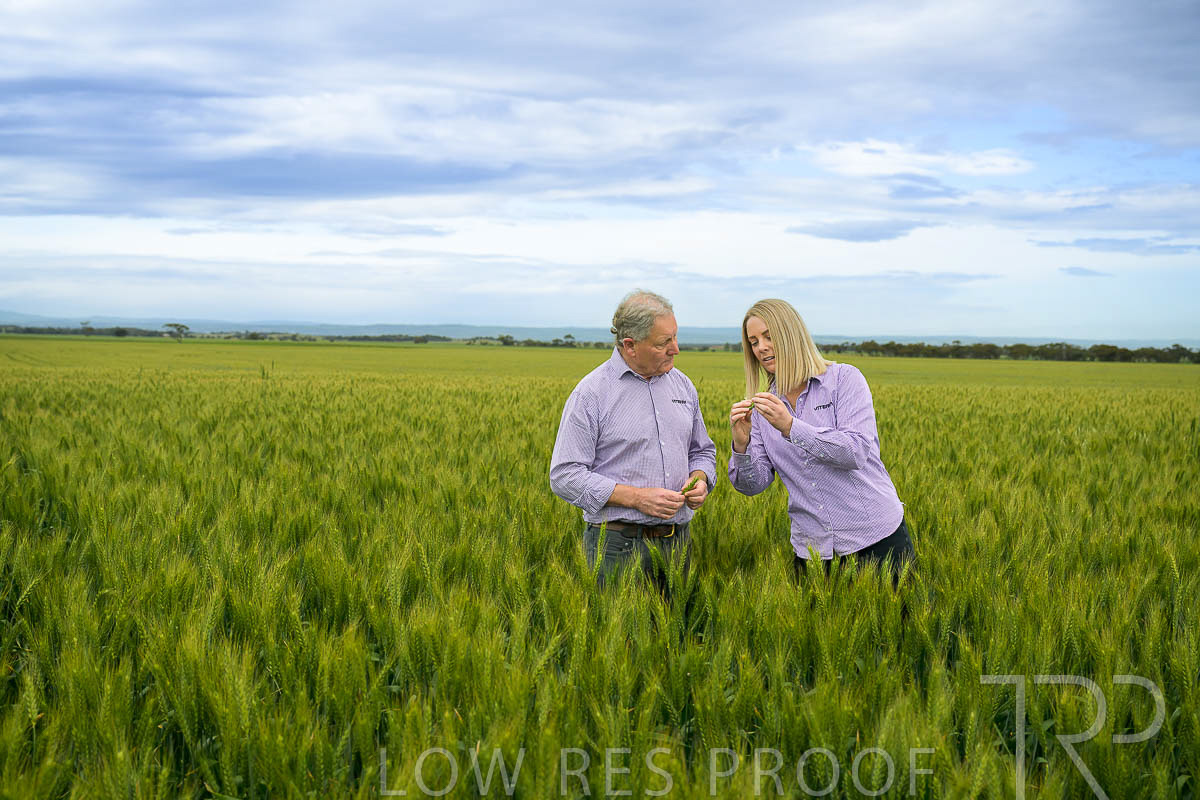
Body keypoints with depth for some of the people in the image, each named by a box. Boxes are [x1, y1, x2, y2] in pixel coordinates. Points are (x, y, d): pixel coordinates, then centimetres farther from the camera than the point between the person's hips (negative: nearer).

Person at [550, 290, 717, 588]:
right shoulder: (591, 393, -8)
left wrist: (700, 480, -1)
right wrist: (637, 498, -17)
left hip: (678, 540, 5)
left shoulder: (682, 385, 11)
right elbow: (565, 476, -11)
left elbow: (702, 451, 23)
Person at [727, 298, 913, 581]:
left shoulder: (844, 379, -5)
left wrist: (791, 427, -25)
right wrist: (741, 444, -17)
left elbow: (856, 452, -17)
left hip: (876, 536, -3)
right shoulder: (764, 408, 8)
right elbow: (753, 484, 3)